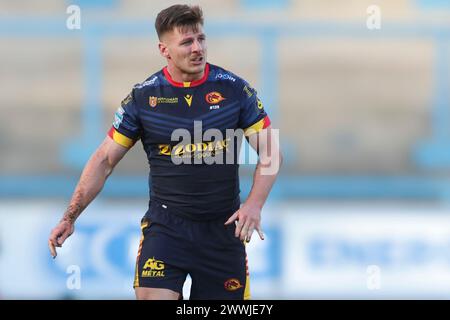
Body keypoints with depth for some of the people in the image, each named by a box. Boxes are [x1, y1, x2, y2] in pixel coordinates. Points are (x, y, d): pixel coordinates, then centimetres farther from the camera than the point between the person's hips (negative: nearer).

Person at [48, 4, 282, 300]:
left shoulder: (234, 88, -2)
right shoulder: (143, 96, -2)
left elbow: (271, 152, 1)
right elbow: (105, 160, 4)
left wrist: (255, 204, -15)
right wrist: (70, 218, -2)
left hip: (223, 228, 1)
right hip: (166, 225, -1)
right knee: (152, 296, -18)